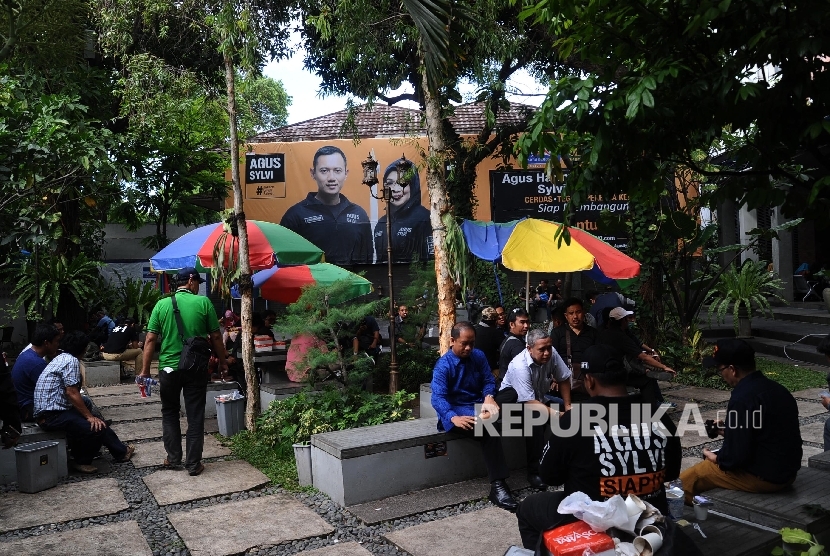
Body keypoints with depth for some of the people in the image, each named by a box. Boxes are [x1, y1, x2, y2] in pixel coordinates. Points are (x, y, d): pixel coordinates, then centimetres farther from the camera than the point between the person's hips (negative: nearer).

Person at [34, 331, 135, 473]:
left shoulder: (61, 358, 17)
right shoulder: (72, 361, -13)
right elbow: (72, 393, -19)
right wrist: (90, 417, -14)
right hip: (52, 415, -11)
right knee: (97, 427, -19)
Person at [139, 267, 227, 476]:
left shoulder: (162, 304, -1)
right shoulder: (204, 302, -5)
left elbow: (150, 339, -3)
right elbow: (216, 337, -2)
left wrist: (145, 370, 4)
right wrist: (223, 363, 9)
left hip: (169, 368, 1)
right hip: (196, 369, -1)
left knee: (169, 412, 20)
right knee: (195, 416, 7)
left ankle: (173, 458, 21)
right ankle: (193, 464, 11)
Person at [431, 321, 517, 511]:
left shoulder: (478, 356, 7)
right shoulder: (443, 365, -10)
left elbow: (488, 381, 7)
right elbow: (438, 397, -20)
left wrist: (489, 397, -19)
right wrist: (454, 418, -40)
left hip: (479, 405, 6)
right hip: (456, 410, -6)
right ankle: (497, 485, -29)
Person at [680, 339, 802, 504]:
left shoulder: (742, 398, -23)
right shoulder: (776, 388, 4)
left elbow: (735, 456, -22)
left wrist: (714, 457, -3)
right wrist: (730, 430, 14)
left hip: (763, 477, -9)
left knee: (686, 480, 2)